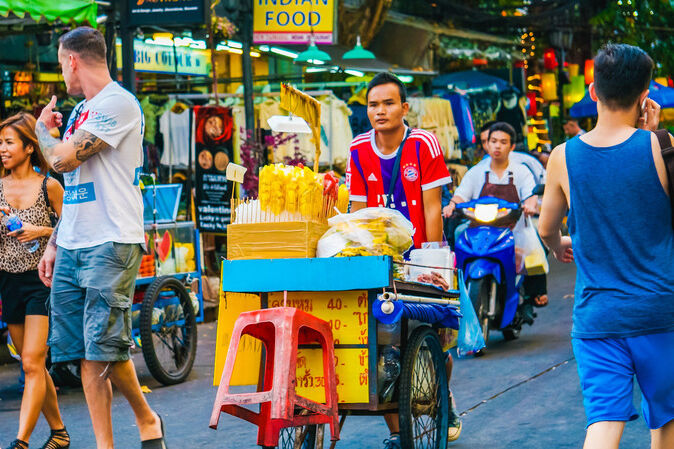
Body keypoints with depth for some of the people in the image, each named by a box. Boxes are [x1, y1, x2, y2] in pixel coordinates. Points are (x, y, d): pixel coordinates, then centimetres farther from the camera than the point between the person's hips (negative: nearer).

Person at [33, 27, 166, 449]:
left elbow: (63, 159, -18)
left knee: (106, 349, -10)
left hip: (111, 245, -8)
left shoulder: (118, 104, -10)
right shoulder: (81, 112, 20)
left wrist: (42, 128, 2)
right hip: (73, 248, 8)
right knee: (86, 354, 4)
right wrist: (54, 244, 18)